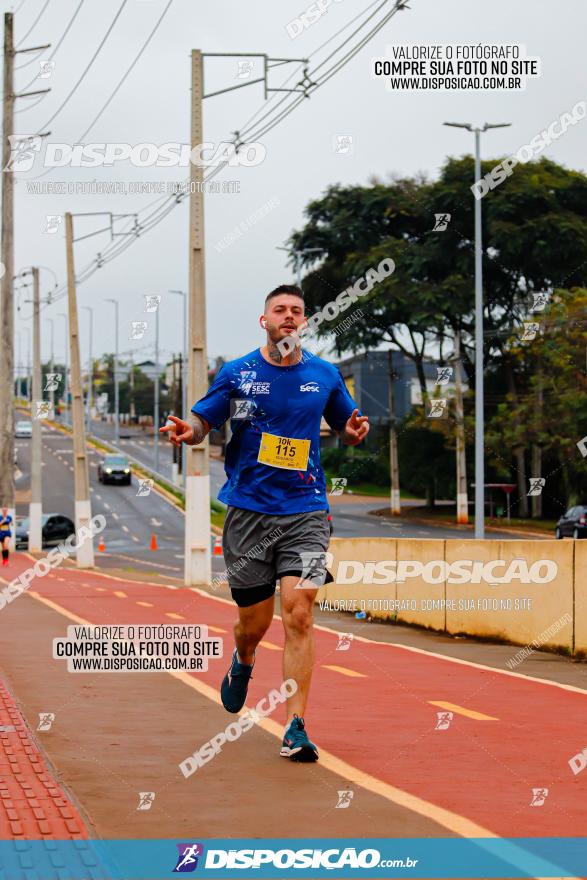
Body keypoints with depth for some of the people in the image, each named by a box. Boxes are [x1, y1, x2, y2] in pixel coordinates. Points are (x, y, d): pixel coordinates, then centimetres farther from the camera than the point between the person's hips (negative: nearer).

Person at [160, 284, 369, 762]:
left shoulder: (325, 375, 6)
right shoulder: (237, 373, 2)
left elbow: (347, 427, 19)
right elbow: (202, 421, 5)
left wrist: (355, 431, -5)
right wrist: (188, 431, -18)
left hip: (305, 511, 0)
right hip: (248, 511, 0)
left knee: (298, 611, -16)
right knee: (254, 624, 6)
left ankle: (297, 727, -13)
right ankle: (243, 663, 45)